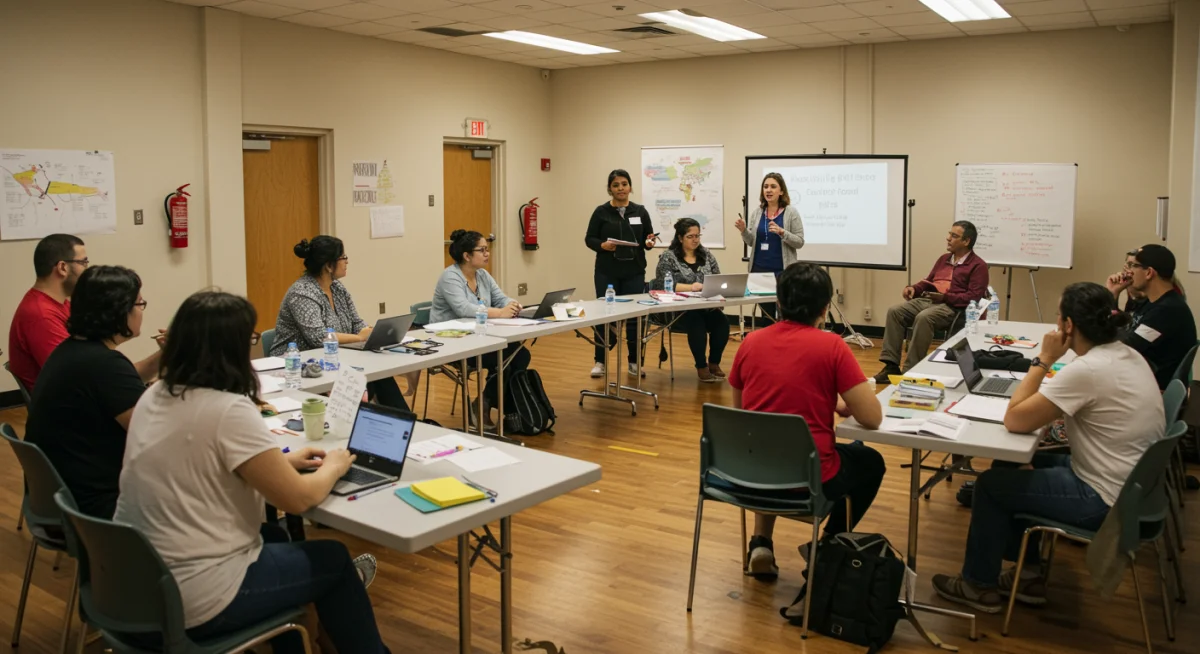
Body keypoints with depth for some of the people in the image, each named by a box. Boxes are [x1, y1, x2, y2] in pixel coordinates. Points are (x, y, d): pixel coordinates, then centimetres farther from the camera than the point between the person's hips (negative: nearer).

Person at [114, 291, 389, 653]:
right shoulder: (229, 410, -23)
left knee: (274, 537, 30)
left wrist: (281, 460, 14)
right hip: (193, 600, -8)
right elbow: (298, 499, -18)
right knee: (334, 559, 12)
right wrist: (333, 467, 2)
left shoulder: (155, 396, 3)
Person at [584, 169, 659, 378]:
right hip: (607, 272, -2)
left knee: (635, 316, 3)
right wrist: (603, 245, -18)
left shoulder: (640, 211, 6)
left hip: (634, 272, 2)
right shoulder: (601, 212, -1)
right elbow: (589, 239, 1)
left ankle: (634, 362, 15)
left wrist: (650, 242, -12)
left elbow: (648, 238, 9)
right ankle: (600, 361, 12)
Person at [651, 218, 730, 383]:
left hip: (705, 306, 4)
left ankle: (714, 362, -5)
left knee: (722, 322, -25)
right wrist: (689, 287, -22)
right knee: (697, 323, -33)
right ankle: (701, 366, -16)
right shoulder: (668, 257, -1)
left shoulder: (706, 254, 14)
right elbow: (662, 284, -12)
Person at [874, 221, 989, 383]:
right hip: (927, 300, 8)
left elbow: (974, 297, -11)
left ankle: (911, 370, -32)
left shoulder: (978, 266, 0)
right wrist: (914, 288, 5)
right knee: (894, 311, -17)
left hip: (952, 307, -7)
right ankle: (891, 365, -22)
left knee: (923, 318, -37)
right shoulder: (943, 259, 24)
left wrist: (945, 297, -21)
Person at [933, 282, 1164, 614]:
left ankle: (979, 585, 21)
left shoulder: (1086, 370, -27)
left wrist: (1043, 360, -17)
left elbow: (1014, 420, -23)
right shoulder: (1128, 355, 3)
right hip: (1132, 485, 9)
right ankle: (1029, 573, 28)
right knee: (1013, 466, 21)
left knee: (990, 484, 4)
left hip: (1107, 501, -9)